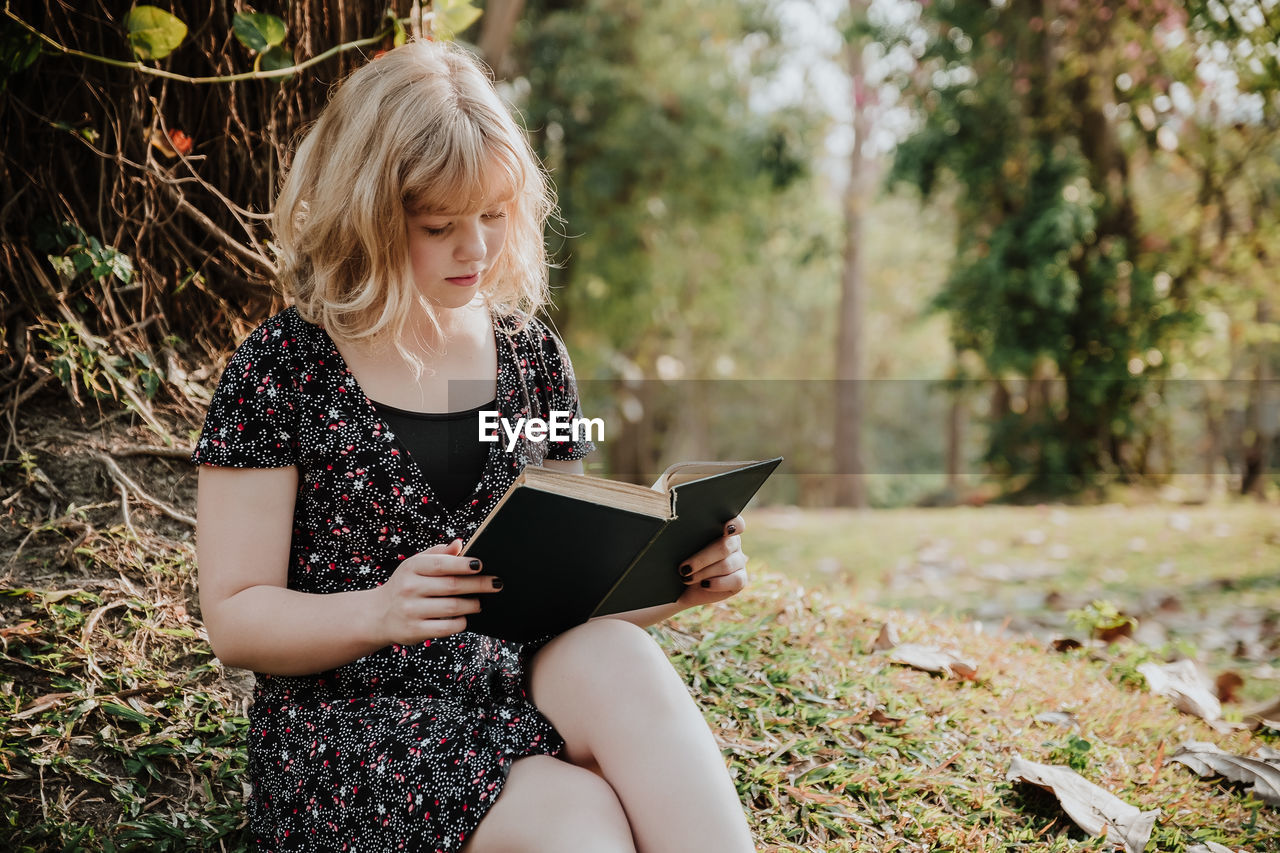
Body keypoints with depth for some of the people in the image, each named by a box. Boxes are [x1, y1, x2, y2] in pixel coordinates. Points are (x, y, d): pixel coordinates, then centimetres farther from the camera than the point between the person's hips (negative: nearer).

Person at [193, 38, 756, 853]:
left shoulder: (532, 354, 9)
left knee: (616, 660, -31)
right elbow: (236, 618, -5)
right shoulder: (280, 369, -3)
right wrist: (380, 611, -25)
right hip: (352, 720, -4)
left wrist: (675, 580, -7)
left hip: (517, 692, 4)